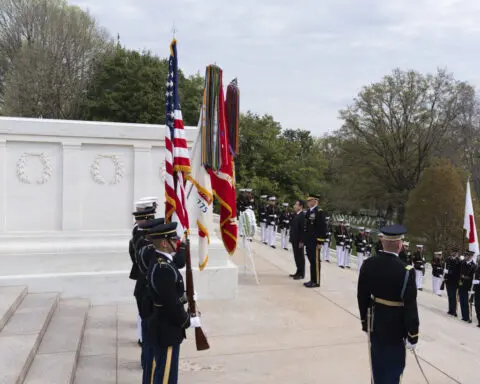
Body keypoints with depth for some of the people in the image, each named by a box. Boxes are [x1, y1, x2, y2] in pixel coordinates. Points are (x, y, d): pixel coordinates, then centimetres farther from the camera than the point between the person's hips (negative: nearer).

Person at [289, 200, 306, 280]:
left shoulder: (303, 215, -17)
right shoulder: (295, 215, 10)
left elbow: (303, 229, -20)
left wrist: (301, 241, -20)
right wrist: (291, 238, 13)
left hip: (299, 240, -8)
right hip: (294, 240, 8)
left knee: (300, 257, 2)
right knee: (296, 256, 15)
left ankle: (301, 274, 11)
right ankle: (298, 272, 26)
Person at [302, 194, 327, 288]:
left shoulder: (319, 212, -12)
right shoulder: (308, 212, 13)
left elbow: (323, 227, -16)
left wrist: (320, 242, -17)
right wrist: (303, 240, 17)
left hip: (315, 242, -8)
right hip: (308, 242, 8)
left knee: (315, 261, 0)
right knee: (311, 261, 14)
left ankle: (316, 281, 8)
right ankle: (312, 280, 22)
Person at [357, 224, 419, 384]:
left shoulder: (368, 264, -9)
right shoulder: (405, 271, -24)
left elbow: (362, 296, 0)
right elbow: (410, 306, -19)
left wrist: (365, 321, 13)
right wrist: (412, 335, -8)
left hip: (374, 323, 5)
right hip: (395, 328, -4)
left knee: (377, 364, 21)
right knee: (394, 366, 13)